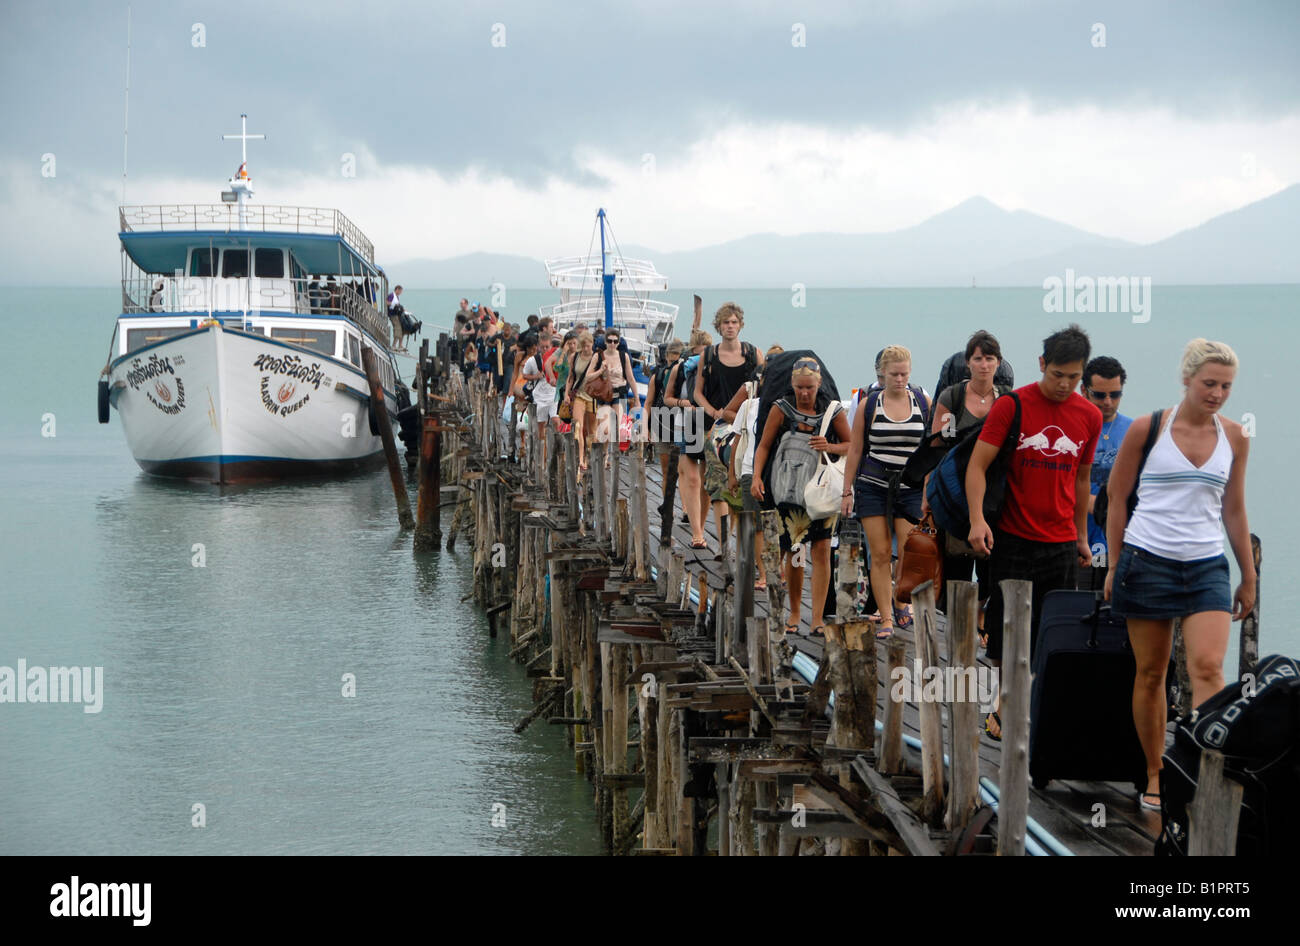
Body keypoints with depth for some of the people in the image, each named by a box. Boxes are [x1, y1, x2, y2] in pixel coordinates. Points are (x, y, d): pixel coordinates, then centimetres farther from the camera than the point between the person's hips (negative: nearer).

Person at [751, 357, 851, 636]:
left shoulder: (832, 411, 3)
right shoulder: (781, 410, 3)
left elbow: (852, 446, 11)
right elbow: (764, 446, 6)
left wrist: (830, 447, -10)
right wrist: (756, 477, -7)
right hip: (790, 486, 0)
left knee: (821, 548, -7)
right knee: (794, 550, 1)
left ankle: (818, 618, -5)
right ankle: (794, 612, 19)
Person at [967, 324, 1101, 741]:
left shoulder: (1089, 417, 7)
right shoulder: (1012, 406, -5)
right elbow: (977, 464, -7)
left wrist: (1081, 536, 21)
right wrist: (977, 519, -19)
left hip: (1061, 544, 3)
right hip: (1012, 539, -3)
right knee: (1005, 634, 2)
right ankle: (1005, 703, 20)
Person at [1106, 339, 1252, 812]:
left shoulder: (1234, 438, 7)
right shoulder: (1147, 429, -3)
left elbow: (1234, 511, 15)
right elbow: (1116, 497, 4)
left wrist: (1248, 577, 16)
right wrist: (1115, 564, 2)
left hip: (1207, 566, 2)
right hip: (1148, 560, -2)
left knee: (1208, 667, -15)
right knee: (1150, 673, 4)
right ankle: (1155, 777, 17)